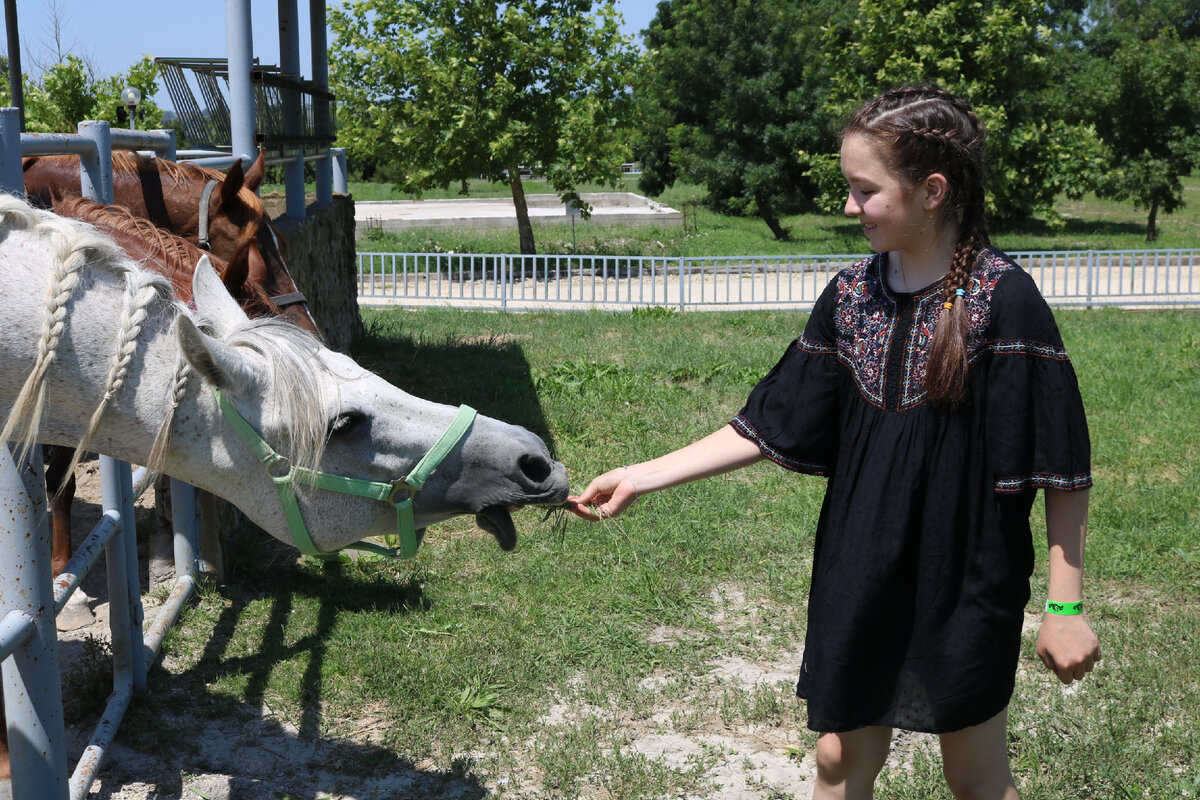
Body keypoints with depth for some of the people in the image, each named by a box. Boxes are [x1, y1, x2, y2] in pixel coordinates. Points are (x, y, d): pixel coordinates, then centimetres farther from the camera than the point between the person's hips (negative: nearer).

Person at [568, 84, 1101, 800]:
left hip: (967, 587, -4)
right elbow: (769, 429, 4)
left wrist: (1066, 607, -12)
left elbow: (1060, 465, -13)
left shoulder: (1003, 299, -15)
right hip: (858, 580, 5)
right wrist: (642, 477, -1)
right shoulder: (852, 296, 1)